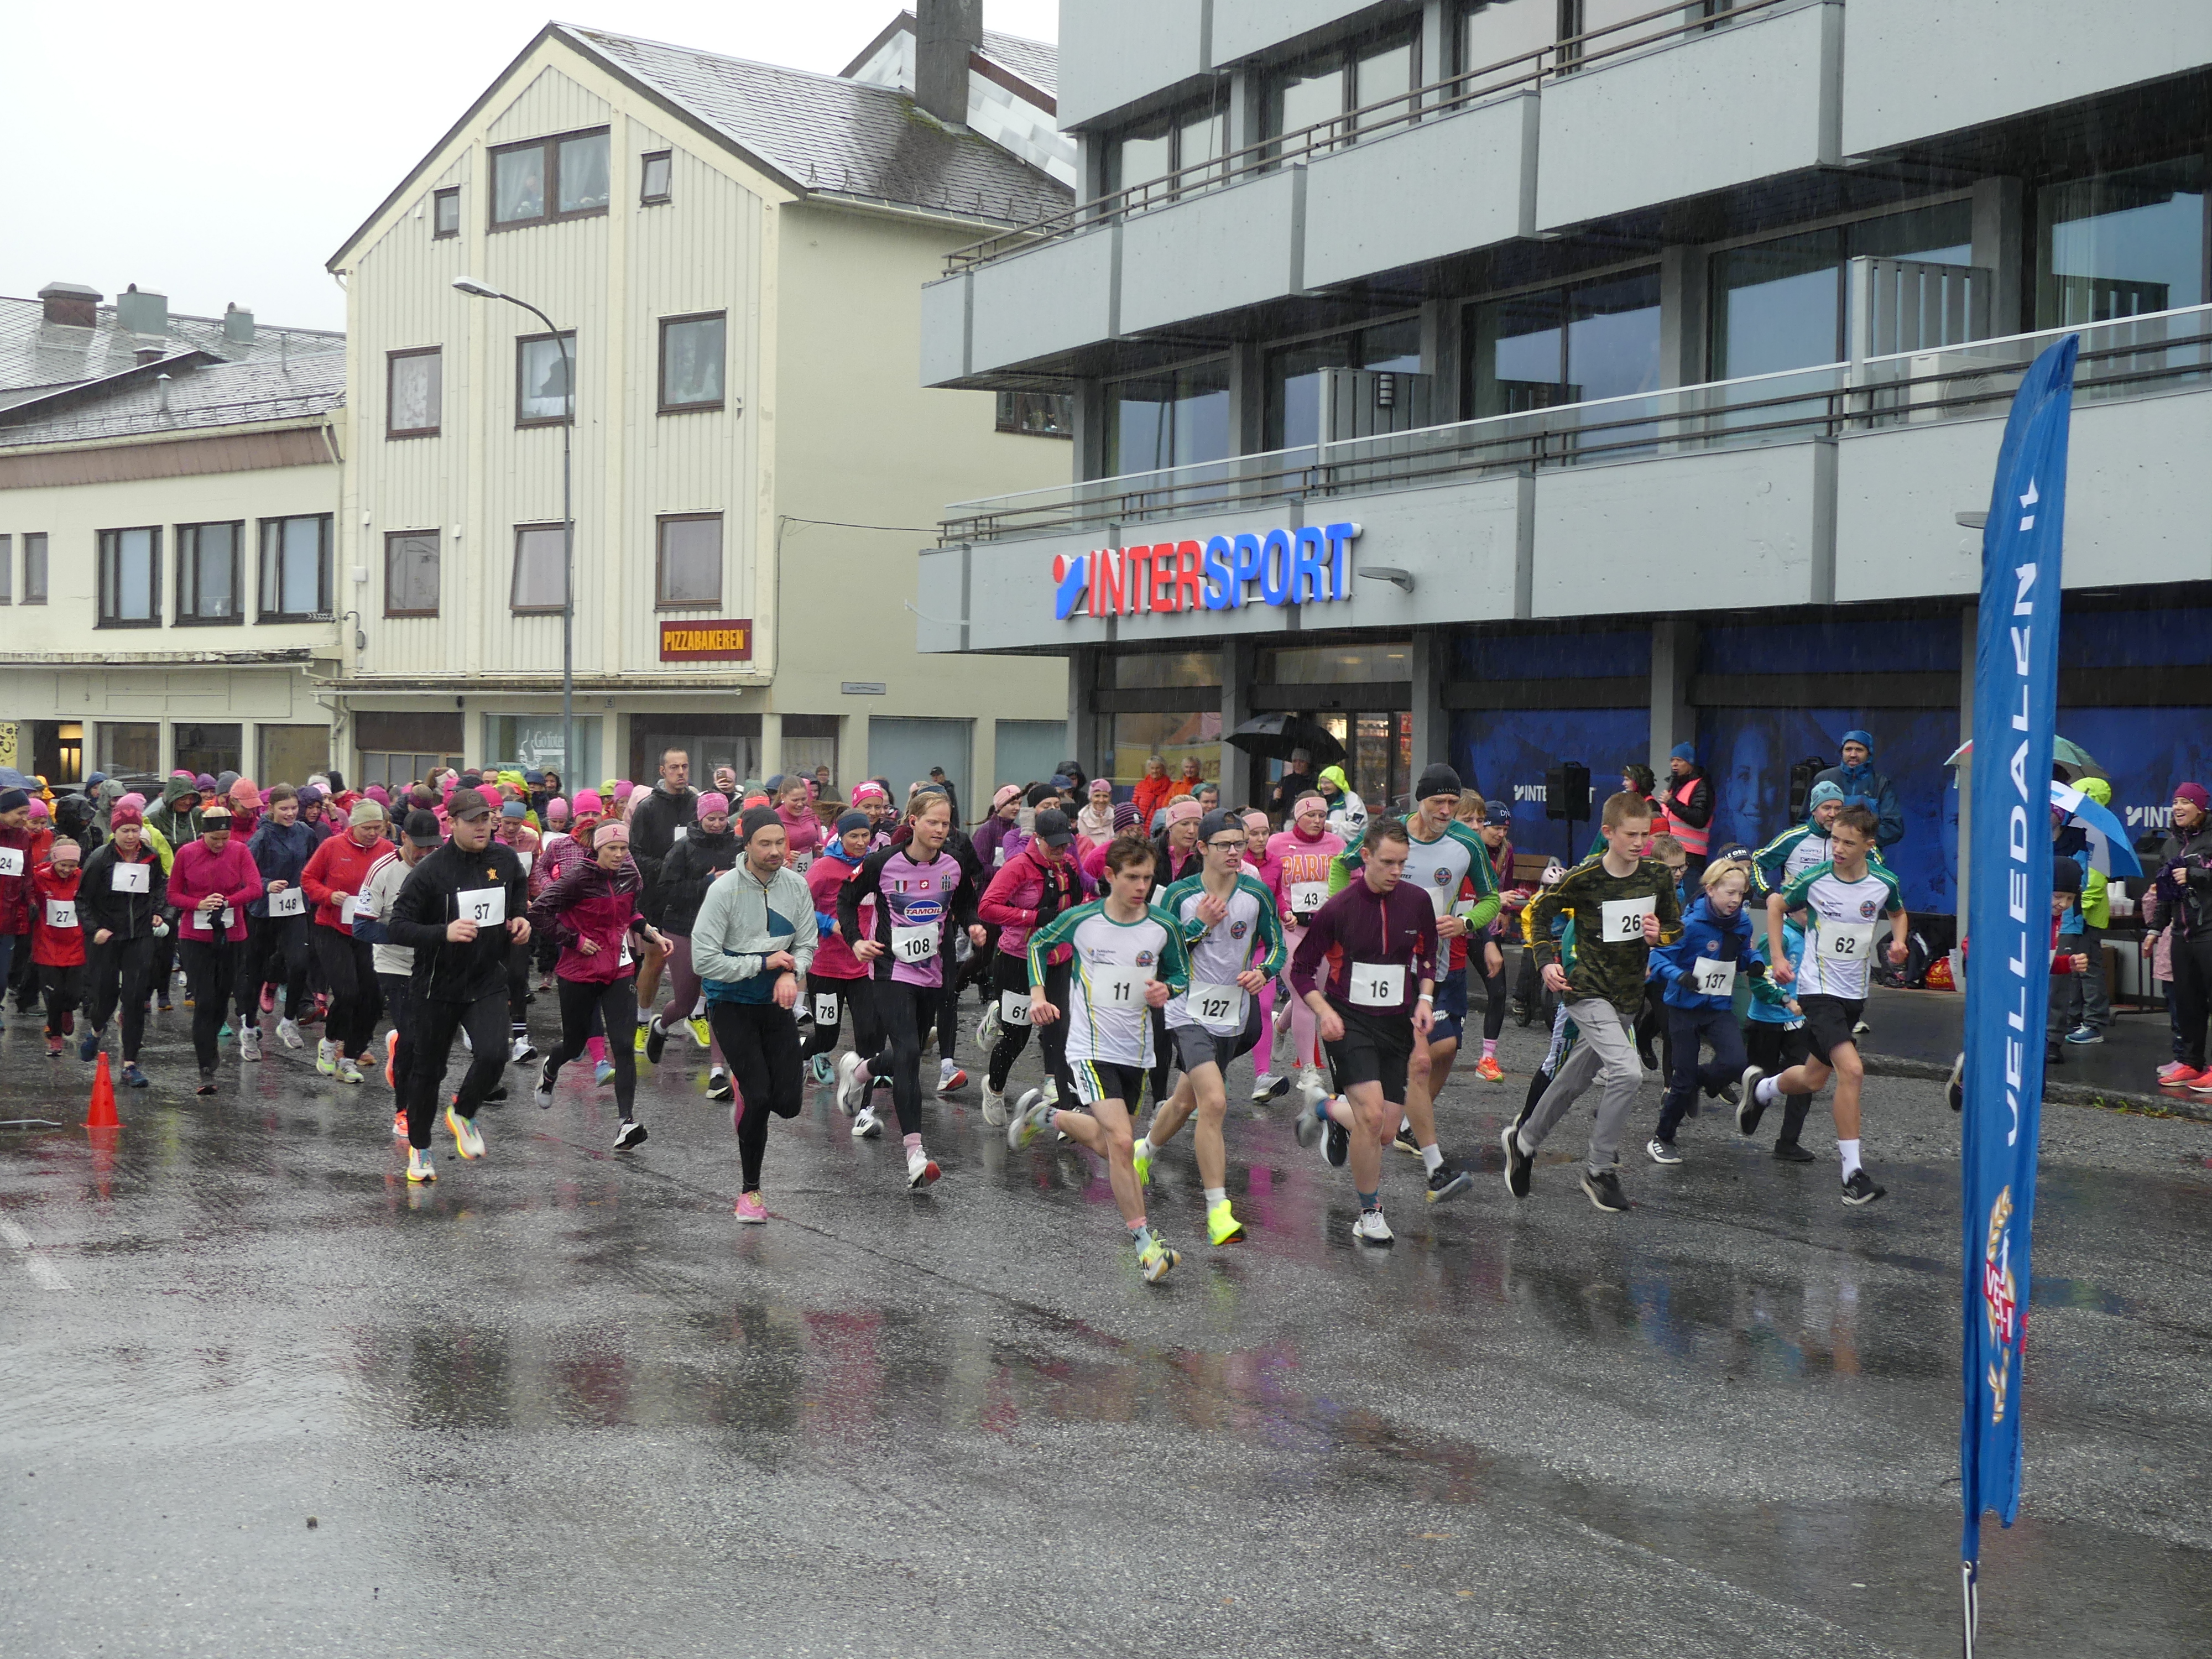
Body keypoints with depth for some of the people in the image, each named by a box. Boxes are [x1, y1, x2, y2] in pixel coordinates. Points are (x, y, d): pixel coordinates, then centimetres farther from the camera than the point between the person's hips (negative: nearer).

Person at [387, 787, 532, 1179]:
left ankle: (463, 1114, 13)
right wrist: (444, 933, -31)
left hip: (489, 981, 2)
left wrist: (522, 921, -2)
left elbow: (520, 902, 20)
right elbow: (397, 927, -16)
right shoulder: (431, 869, -14)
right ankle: (418, 1148, 31)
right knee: (428, 1069, 10)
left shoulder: (506, 860, 0)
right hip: (438, 984, -2)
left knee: (494, 1055, -18)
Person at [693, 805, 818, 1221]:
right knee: (758, 1096, -14)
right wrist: (763, 963, -17)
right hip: (731, 1004, -4)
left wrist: (791, 973, -17)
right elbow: (704, 961, -19)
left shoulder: (796, 885, -3)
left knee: (787, 1104, -2)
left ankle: (746, 1097, 35)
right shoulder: (724, 890, -17)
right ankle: (750, 1189, 5)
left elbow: (807, 943, 4)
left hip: (776, 1004, 4)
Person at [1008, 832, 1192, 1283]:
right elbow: (1039, 943, 9)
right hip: (1091, 1051, -4)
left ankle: (1049, 1117, 47)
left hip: (1136, 1054, 4)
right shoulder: (1080, 920, -9)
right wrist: (1038, 995, -4)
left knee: (1107, 1144, 19)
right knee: (1122, 1143, -20)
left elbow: (1180, 976, 11)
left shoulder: (1162, 929, -4)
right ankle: (1145, 1242, -12)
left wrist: (1166, 990, -12)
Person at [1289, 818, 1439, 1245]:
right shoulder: (1338, 908, -10)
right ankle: (1370, 1214, -2)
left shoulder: (1417, 901, 0)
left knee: (1386, 1133, 2)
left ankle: (1328, 1111, 37)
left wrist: (1424, 999, 0)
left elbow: (1427, 957, 17)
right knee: (1371, 1116, -21)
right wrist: (1325, 1012, -15)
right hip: (1350, 1022, -4)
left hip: (1397, 1023, 4)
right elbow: (1301, 970, -1)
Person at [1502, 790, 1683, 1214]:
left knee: (1575, 1081, 17)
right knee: (1627, 1072, -23)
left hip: (1628, 996, 6)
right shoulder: (1584, 877, -14)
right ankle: (1598, 1170, -9)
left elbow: (1676, 925, 14)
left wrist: (1659, 934, -9)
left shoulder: (1658, 877, -1)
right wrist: (1548, 960, -10)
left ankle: (1523, 1140, 41)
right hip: (1588, 990, -6)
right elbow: (1540, 911, 1)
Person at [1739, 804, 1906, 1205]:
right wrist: (1777, 957, -1)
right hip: (1819, 989, -5)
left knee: (1813, 1079, 15)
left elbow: (1897, 913, 19)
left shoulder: (1884, 883, -4)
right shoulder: (1814, 881, -12)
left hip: (1854, 994, 5)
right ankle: (1853, 1173, -16)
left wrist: (1898, 941, -2)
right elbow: (1776, 905, 7)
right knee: (1851, 1070, -22)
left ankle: (1760, 1087, 49)